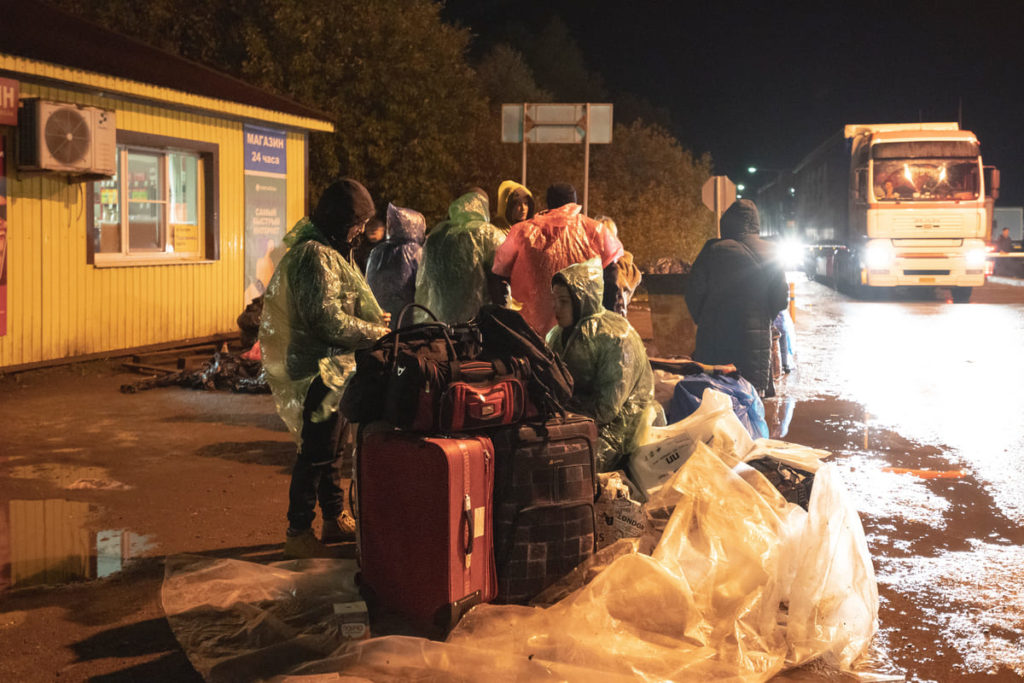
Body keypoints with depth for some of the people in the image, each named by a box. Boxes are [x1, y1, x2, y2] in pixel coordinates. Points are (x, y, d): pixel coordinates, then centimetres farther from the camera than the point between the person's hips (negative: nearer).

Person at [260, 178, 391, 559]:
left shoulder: (326, 250, 15)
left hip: (332, 369, 11)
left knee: (329, 447, 18)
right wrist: (376, 333, -16)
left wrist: (376, 319, 7)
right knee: (316, 452, -5)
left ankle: (335, 519, 30)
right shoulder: (315, 255, -19)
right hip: (320, 370, -11)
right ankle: (297, 533, 4)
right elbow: (328, 320, -24)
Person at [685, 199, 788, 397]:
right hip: (756, 338, 1)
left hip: (714, 336, -1)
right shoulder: (769, 253, 1)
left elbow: (693, 292, -3)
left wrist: (702, 321, 13)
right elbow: (781, 299, 4)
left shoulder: (713, 250, -5)